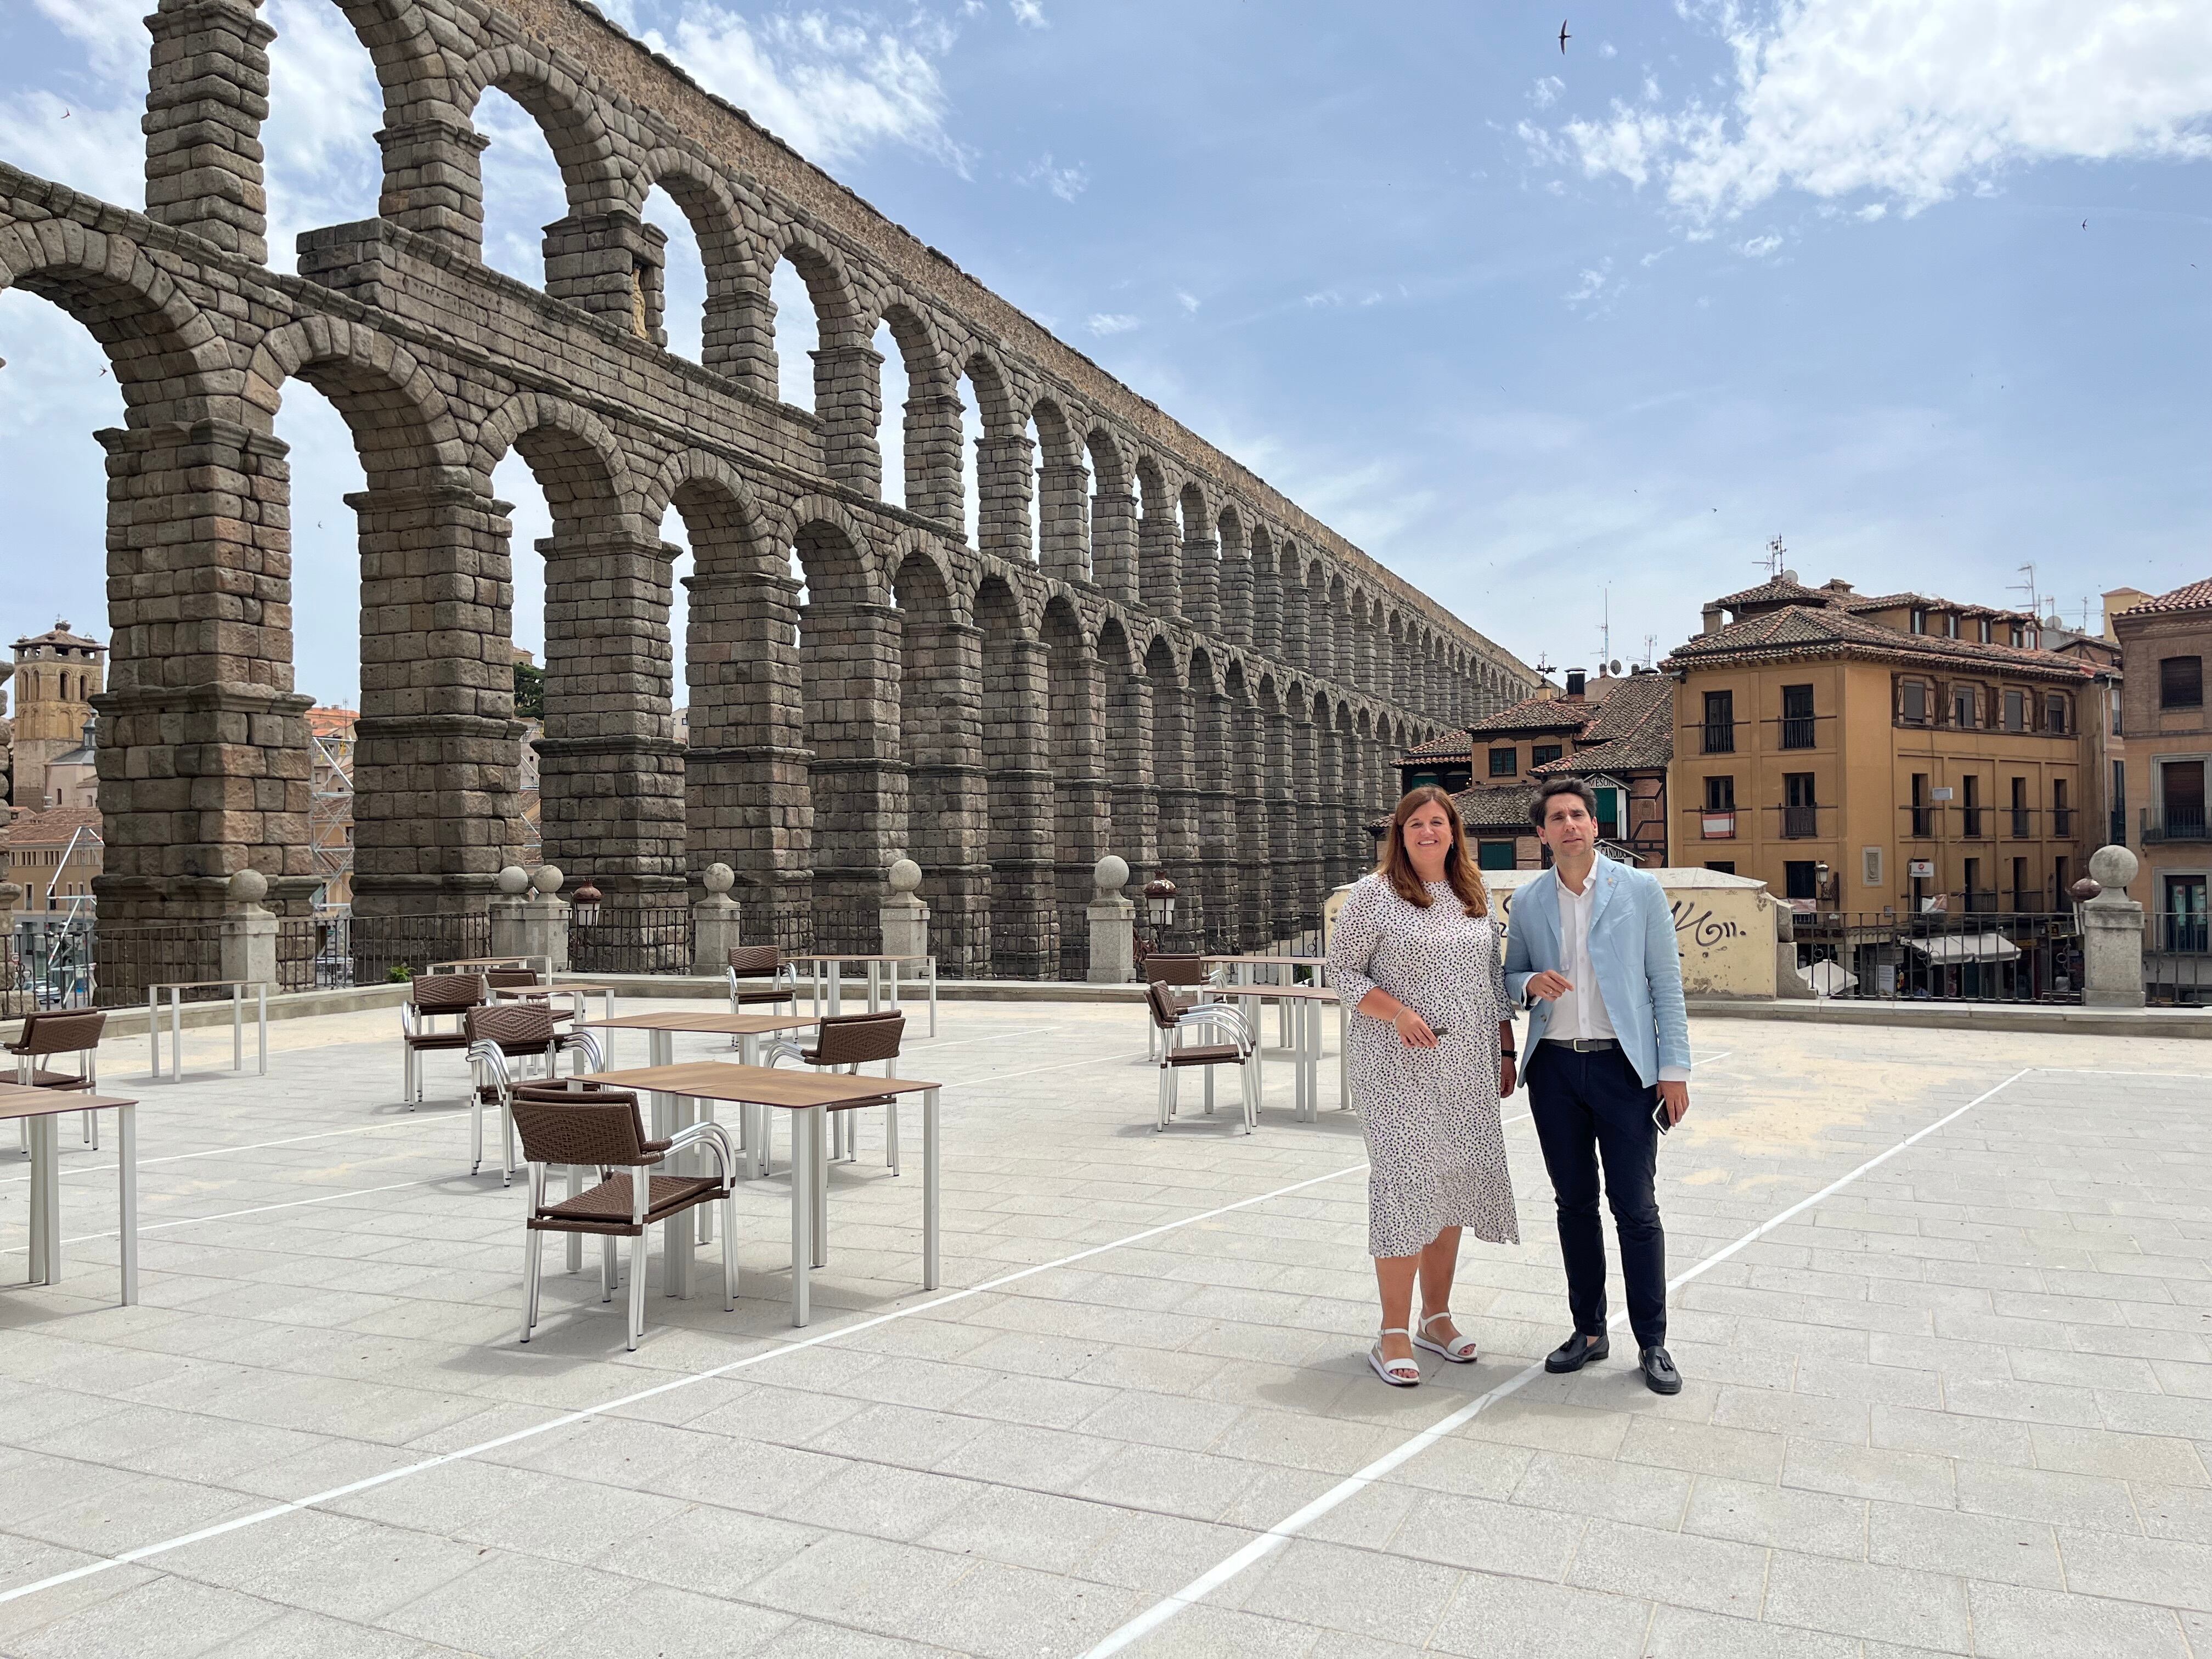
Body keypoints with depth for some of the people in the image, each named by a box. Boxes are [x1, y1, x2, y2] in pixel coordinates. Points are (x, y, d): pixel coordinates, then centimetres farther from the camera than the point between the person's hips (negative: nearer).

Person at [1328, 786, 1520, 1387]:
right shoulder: (1374, 893, -5)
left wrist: (1506, 1051, 13)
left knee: (1453, 1185, 10)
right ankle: (1394, 1333, 3)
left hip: (1467, 1069, 6)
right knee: (1405, 1185, -7)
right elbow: (1341, 970, -4)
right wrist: (1397, 1012, -18)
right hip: (1400, 1070, -5)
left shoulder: (1476, 897, 12)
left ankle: (1437, 1317, 24)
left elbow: (1495, 979, 18)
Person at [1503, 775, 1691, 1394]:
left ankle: (1652, 1343, 13)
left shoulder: (1640, 890, -1)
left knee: (1635, 1208, 0)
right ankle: (1588, 1331, 23)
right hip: (1555, 1069, 3)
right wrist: (1531, 984, -9)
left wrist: (1675, 1069, -5)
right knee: (1574, 1204, 11)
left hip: (1623, 1066, -3)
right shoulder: (1527, 902, 6)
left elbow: (1666, 982, 0)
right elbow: (1510, 979, 15)